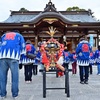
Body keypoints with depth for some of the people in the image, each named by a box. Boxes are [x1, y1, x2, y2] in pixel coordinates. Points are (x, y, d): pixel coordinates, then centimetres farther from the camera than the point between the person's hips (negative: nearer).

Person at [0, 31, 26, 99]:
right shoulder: (19, 36, 25)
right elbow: (23, 47, 17)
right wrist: (20, 54, 27)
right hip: (13, 56, -2)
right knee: (15, 75, 1)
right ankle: (15, 94, 2)